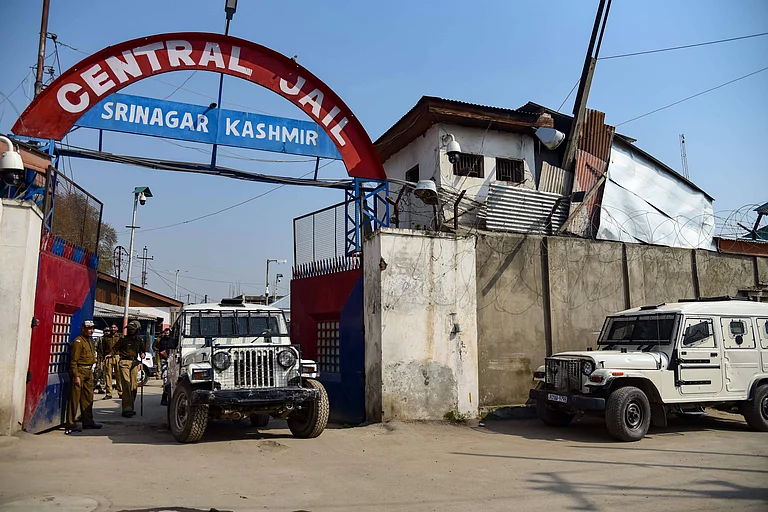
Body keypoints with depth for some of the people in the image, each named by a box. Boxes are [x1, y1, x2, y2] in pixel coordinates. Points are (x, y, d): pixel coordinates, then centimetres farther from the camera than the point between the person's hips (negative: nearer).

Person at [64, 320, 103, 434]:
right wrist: (76, 376, -21)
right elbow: (73, 361, -17)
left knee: (88, 397, 15)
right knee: (74, 399, -7)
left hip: (88, 372, 10)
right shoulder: (78, 341, -13)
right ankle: (70, 425, -4)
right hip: (80, 371, -9)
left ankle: (88, 421, 24)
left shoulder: (89, 341, 17)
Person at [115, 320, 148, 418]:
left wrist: (142, 354, 5)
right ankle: (126, 409, -13)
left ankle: (131, 407, 17)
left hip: (134, 363, 5)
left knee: (134, 385, 6)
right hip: (124, 363, -5)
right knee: (126, 385, -12)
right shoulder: (123, 339, 0)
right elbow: (116, 349, 3)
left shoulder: (139, 341, 12)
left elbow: (143, 349, 25)